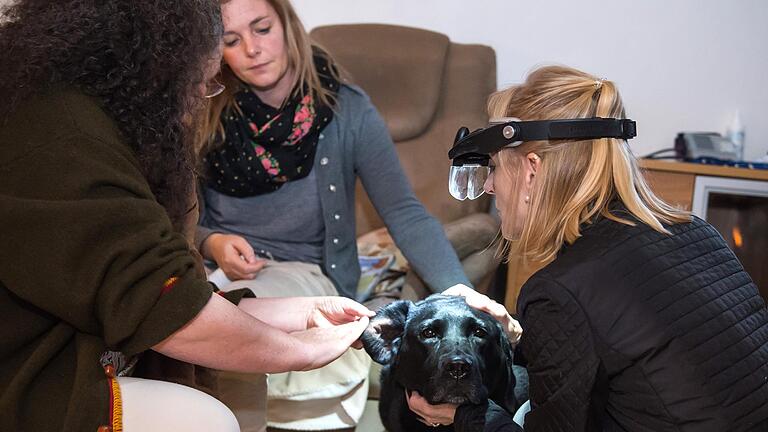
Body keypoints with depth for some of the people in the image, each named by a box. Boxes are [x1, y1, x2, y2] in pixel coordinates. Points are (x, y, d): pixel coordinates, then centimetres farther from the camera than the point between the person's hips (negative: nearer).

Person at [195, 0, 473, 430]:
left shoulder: (348, 110, -9)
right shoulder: (207, 116, -1)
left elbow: (405, 213, -15)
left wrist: (462, 296, -27)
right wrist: (211, 243, -16)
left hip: (307, 274, -2)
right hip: (218, 267, 3)